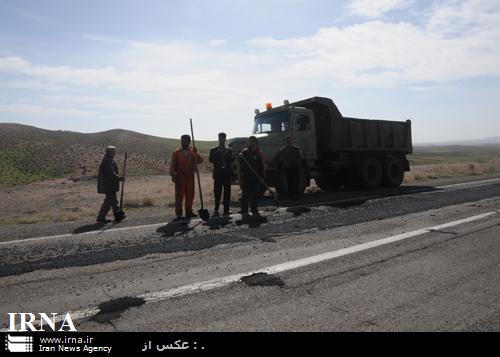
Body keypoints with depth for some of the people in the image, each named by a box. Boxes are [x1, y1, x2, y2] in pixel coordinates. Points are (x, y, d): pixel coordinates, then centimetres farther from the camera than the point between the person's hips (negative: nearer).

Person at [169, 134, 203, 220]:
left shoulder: (193, 152, 9)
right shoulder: (176, 152, 3)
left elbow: (200, 160, -4)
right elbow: (172, 165, 0)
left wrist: (196, 153, -17)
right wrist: (173, 175, -8)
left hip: (190, 177, 3)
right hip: (180, 177, -3)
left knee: (190, 195, 9)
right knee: (179, 195, -2)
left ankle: (189, 212, 21)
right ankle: (178, 214, 4)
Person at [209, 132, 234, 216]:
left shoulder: (229, 150, 14)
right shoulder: (214, 150, 8)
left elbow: (232, 160, 1)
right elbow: (211, 159, -5)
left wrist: (227, 154, -14)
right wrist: (217, 153, -12)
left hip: (227, 174, 2)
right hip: (218, 174, -2)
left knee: (227, 192, 0)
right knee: (217, 192, -2)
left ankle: (226, 209, 4)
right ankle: (216, 209, 6)